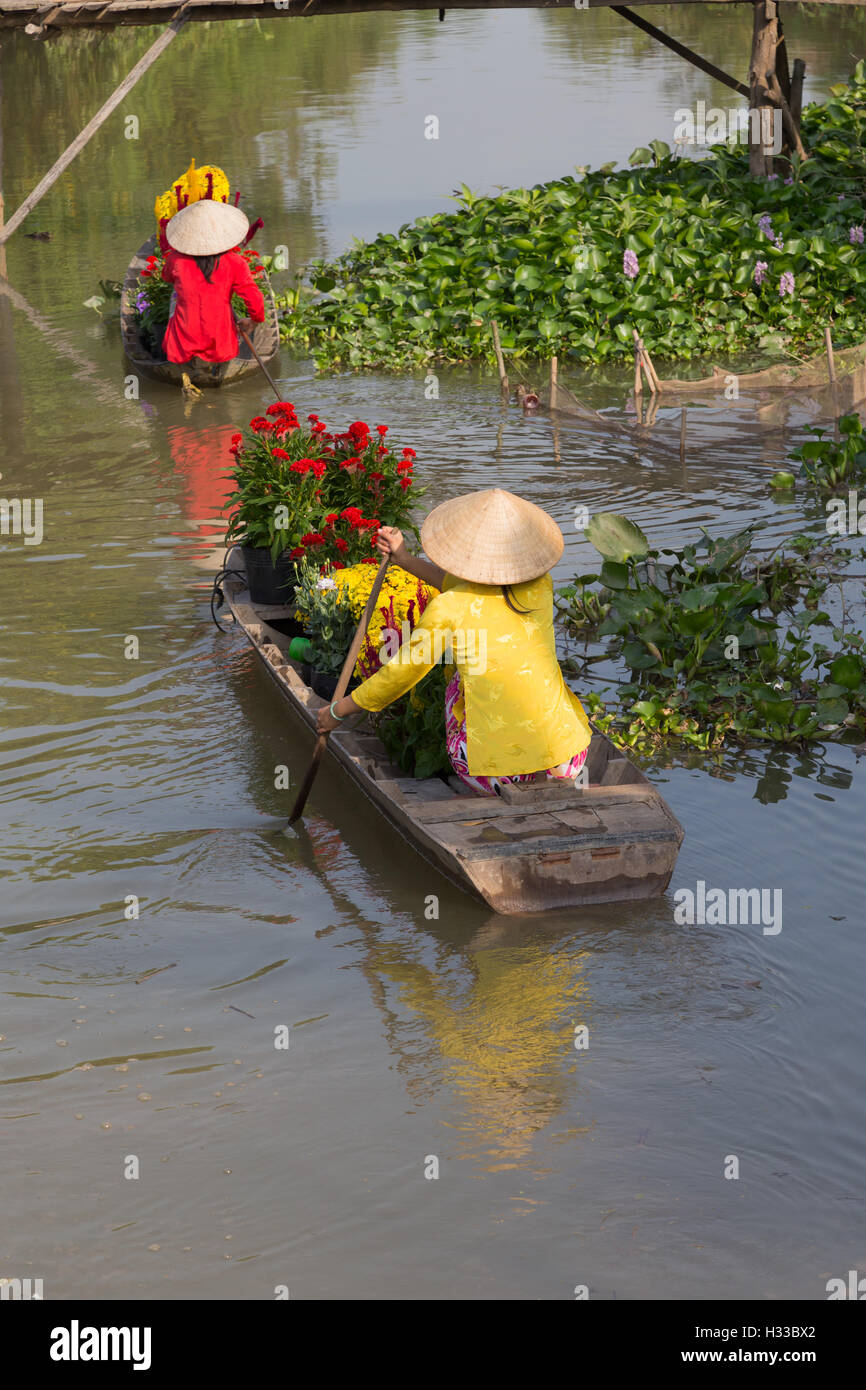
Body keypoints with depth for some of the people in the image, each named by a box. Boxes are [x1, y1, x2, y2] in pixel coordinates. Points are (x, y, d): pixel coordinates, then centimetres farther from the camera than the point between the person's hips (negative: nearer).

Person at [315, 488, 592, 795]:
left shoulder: (448, 610, -10)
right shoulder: (540, 587, 1)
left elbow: (397, 675, 5)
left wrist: (337, 711, 20)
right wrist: (404, 559, 23)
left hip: (499, 774, -3)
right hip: (567, 763, 3)